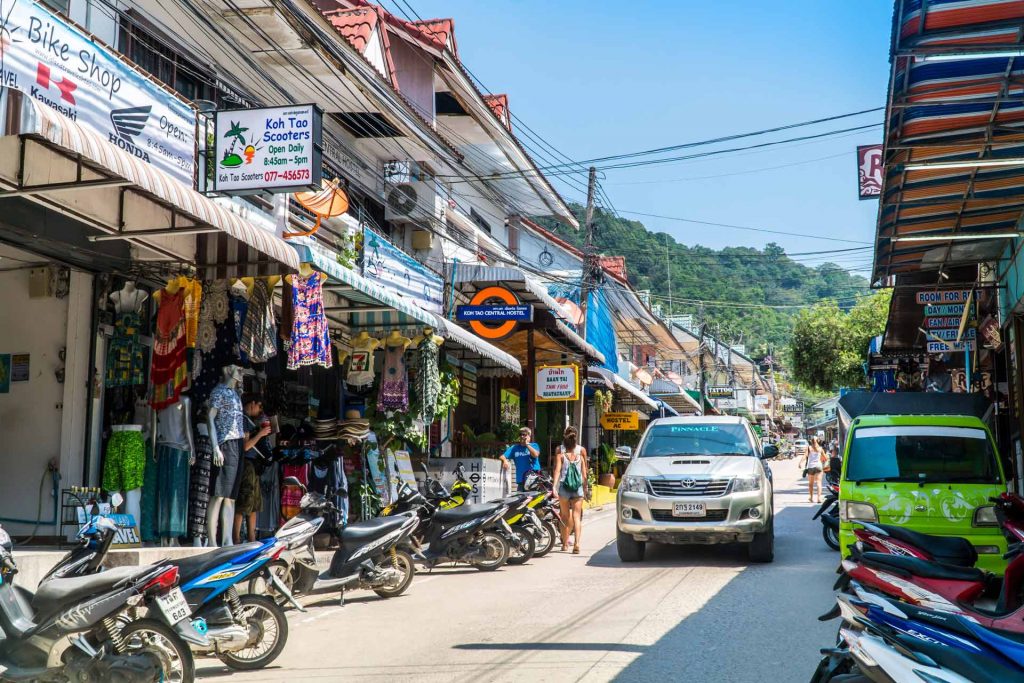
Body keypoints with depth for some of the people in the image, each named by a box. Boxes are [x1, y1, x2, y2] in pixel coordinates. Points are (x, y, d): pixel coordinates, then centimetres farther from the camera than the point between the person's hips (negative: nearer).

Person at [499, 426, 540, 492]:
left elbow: (535, 455, -13)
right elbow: (502, 456, 10)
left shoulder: (534, 446, 8)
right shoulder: (514, 448, 15)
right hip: (521, 480, 3)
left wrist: (527, 444, -5)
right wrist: (505, 460, -13)